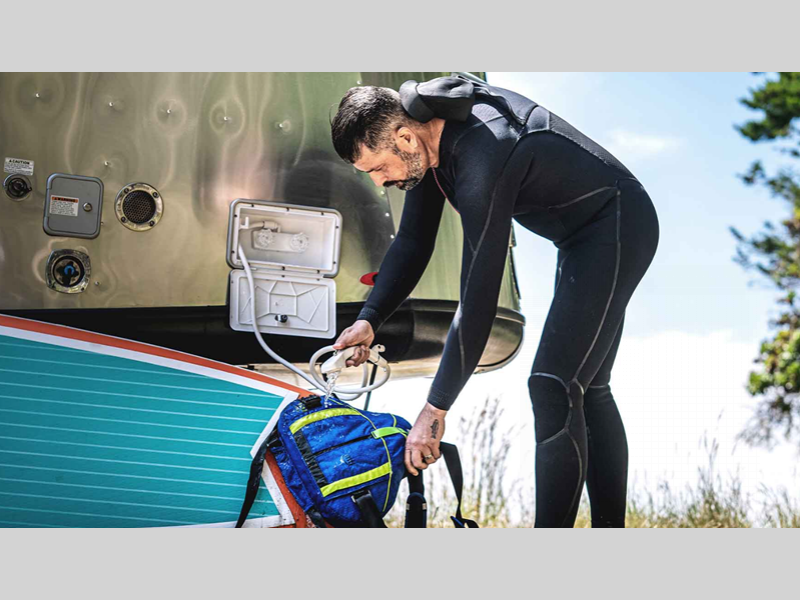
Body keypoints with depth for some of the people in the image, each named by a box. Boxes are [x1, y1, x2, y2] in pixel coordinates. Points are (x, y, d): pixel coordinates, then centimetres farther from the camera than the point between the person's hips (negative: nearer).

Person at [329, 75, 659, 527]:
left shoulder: (483, 159, -33)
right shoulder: (428, 132, -5)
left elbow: (479, 298, -33)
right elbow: (413, 241, 6)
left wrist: (436, 409, -28)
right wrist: (370, 319, -5)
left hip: (616, 228, -10)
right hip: (585, 233, 10)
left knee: (554, 388, -17)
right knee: (587, 389, 14)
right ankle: (611, 527, 22)